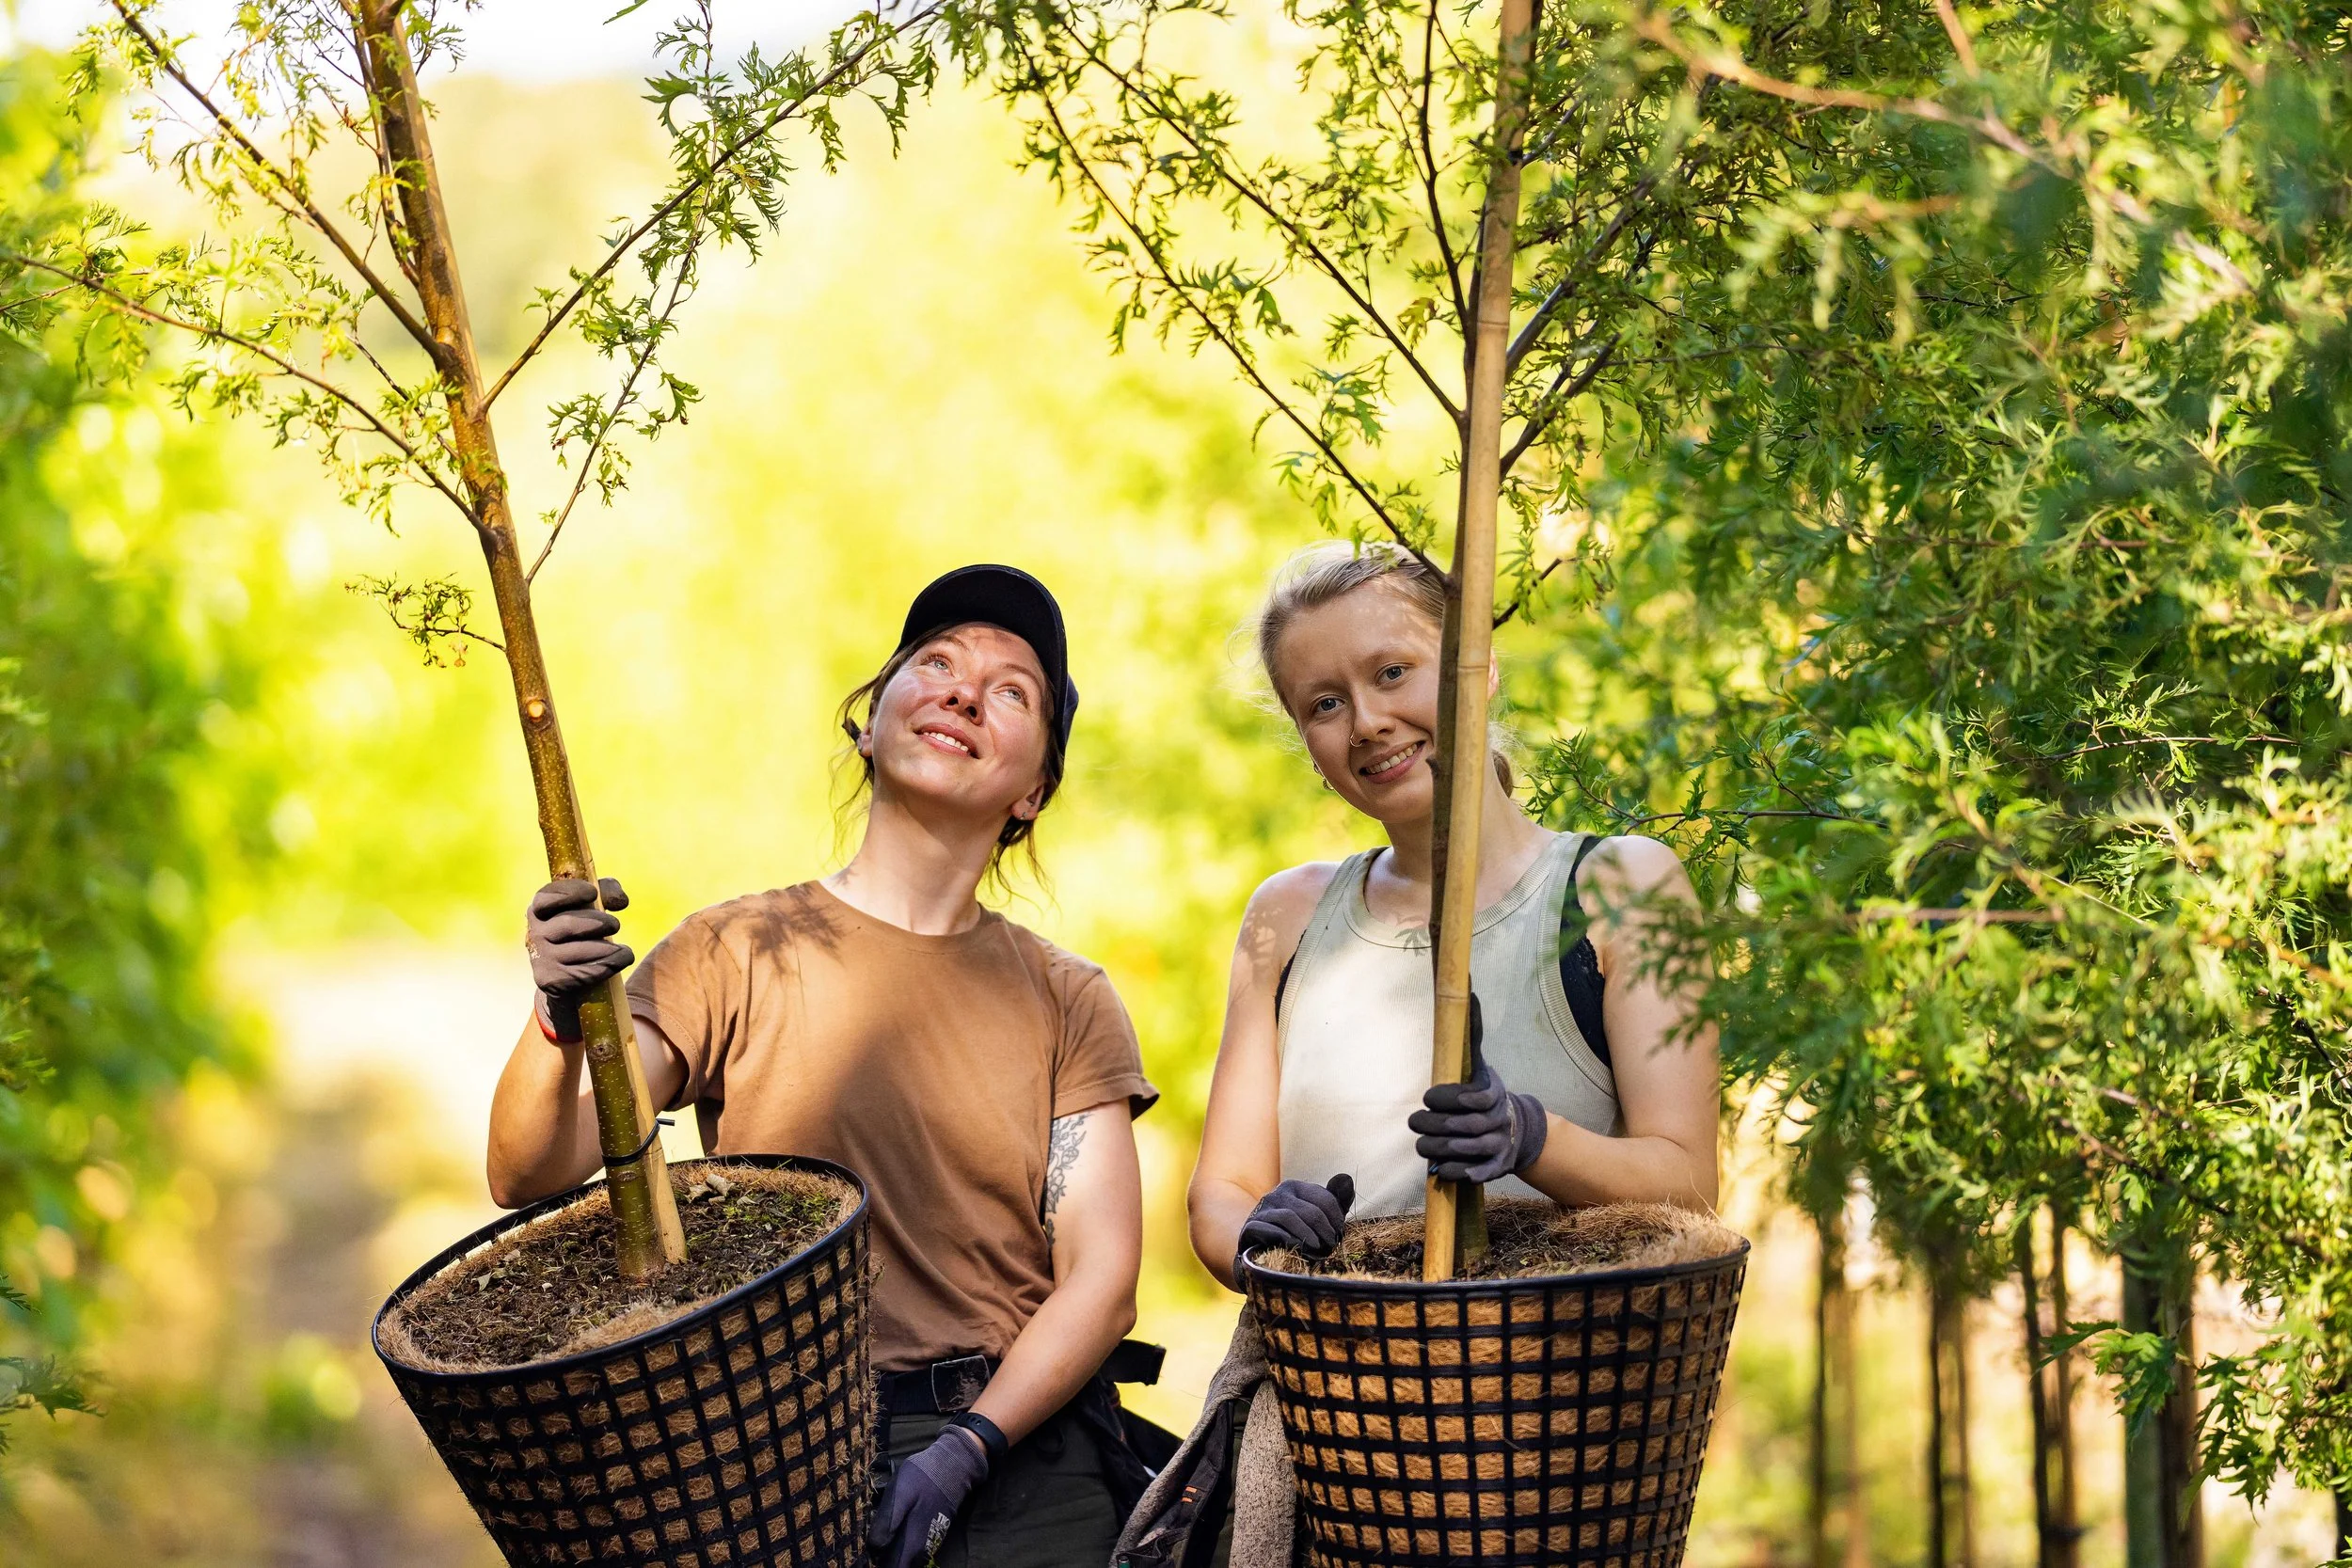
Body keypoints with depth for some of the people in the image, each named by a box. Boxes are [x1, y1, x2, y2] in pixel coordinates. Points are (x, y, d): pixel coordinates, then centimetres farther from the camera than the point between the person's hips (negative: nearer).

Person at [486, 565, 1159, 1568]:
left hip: (1019, 1455, 1)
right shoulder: (739, 952, 6)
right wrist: (558, 1024, -24)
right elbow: (528, 1177, -4)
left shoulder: (1068, 1002, 11)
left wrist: (965, 1449, -13)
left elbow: (1102, 1277, 3)